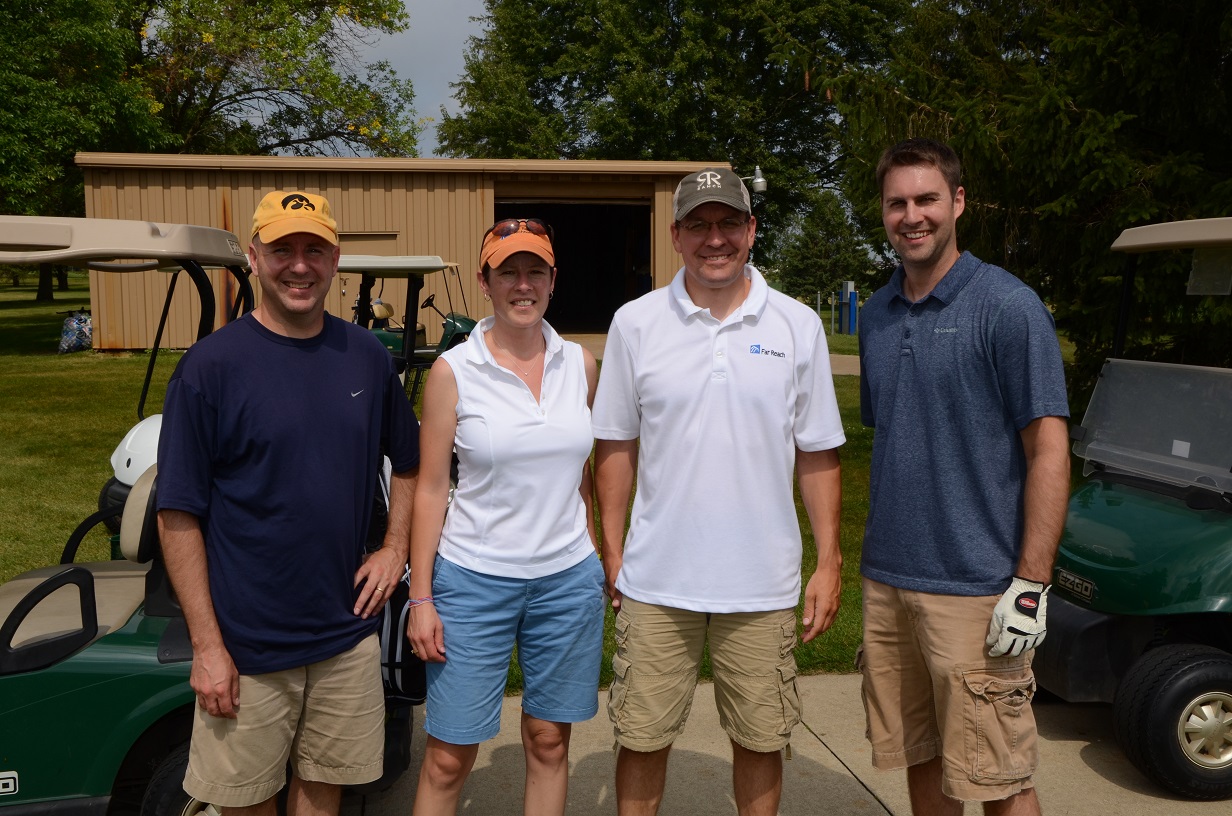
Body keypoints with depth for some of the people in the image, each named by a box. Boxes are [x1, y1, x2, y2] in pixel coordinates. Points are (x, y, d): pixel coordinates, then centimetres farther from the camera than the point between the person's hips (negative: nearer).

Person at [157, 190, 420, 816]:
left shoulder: (367, 357, 1)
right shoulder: (211, 365, -11)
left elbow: (408, 464, 15)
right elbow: (179, 516, -10)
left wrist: (395, 548, 1)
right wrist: (206, 645, -12)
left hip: (347, 633, 3)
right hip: (247, 645, -3)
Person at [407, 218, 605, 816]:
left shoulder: (580, 364, 3)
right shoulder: (453, 371, -6)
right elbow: (431, 489, -4)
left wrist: (600, 559, 11)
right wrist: (420, 597, -6)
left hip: (567, 581, 3)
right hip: (474, 581, -2)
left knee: (549, 742, 14)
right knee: (449, 755, 5)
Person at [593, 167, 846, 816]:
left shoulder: (798, 326, 1)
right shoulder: (634, 324, 0)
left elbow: (817, 456, 4)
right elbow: (616, 448, 5)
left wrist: (828, 562, 1)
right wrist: (612, 552, 2)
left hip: (764, 585, 1)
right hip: (655, 581, 0)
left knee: (760, 740, 14)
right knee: (642, 738, 11)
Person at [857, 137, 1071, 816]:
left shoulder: (1006, 307, -9)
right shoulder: (877, 314, 10)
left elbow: (1049, 448, -12)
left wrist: (1031, 585, -17)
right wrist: (869, 554, 15)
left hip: (973, 587, -6)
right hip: (886, 581, 6)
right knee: (919, 758, 17)